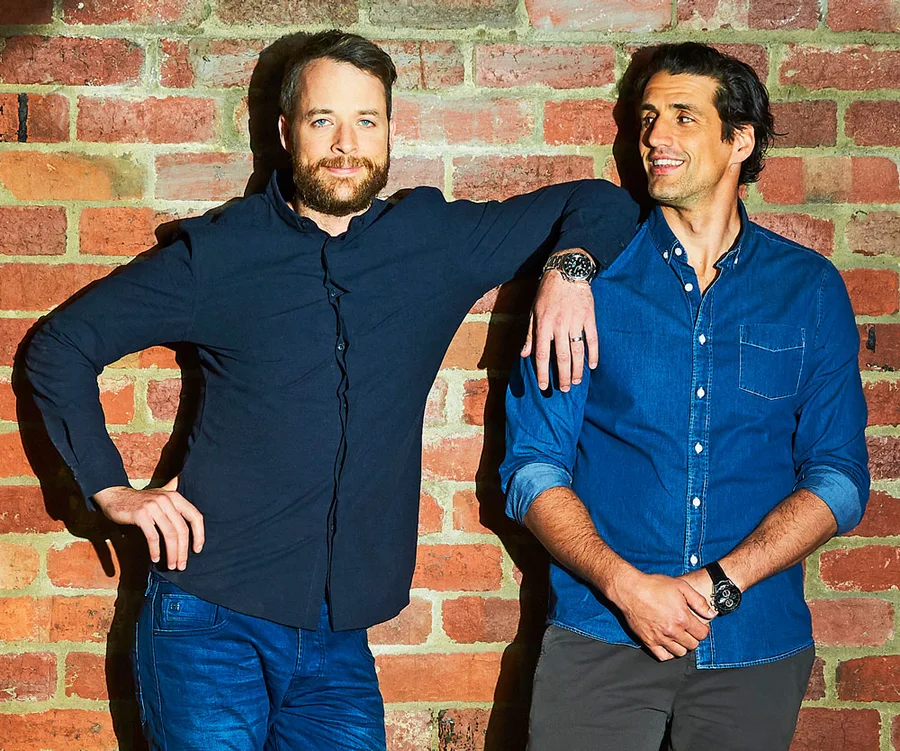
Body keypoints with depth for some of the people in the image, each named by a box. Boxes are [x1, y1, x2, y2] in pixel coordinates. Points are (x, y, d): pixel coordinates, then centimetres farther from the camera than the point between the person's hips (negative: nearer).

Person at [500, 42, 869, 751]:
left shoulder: (810, 287, 3)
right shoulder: (592, 275, 0)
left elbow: (839, 478, 0)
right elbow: (531, 467, -2)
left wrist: (718, 582, -13)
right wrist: (628, 585, -16)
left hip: (756, 643, 1)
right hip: (601, 638, -1)